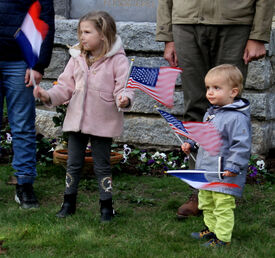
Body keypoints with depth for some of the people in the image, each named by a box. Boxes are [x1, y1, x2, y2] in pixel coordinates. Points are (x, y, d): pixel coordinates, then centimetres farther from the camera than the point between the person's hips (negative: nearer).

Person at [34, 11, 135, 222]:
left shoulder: (118, 60, -10)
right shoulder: (77, 58, 5)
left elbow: (124, 87, -14)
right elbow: (66, 86, 7)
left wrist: (124, 99, -36)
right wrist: (49, 96, -9)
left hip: (104, 123, -5)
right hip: (77, 120, 5)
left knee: (102, 165, 6)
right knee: (73, 163, 13)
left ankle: (106, 206, 19)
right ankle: (69, 202, 27)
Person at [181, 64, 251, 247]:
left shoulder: (237, 118, -21)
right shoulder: (211, 112, 9)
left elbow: (242, 145, -24)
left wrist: (233, 166, -26)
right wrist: (190, 143, 16)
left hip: (224, 176, -10)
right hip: (206, 171, 10)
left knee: (223, 207, -2)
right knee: (206, 204, 22)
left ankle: (223, 237, 9)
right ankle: (211, 229, 39)